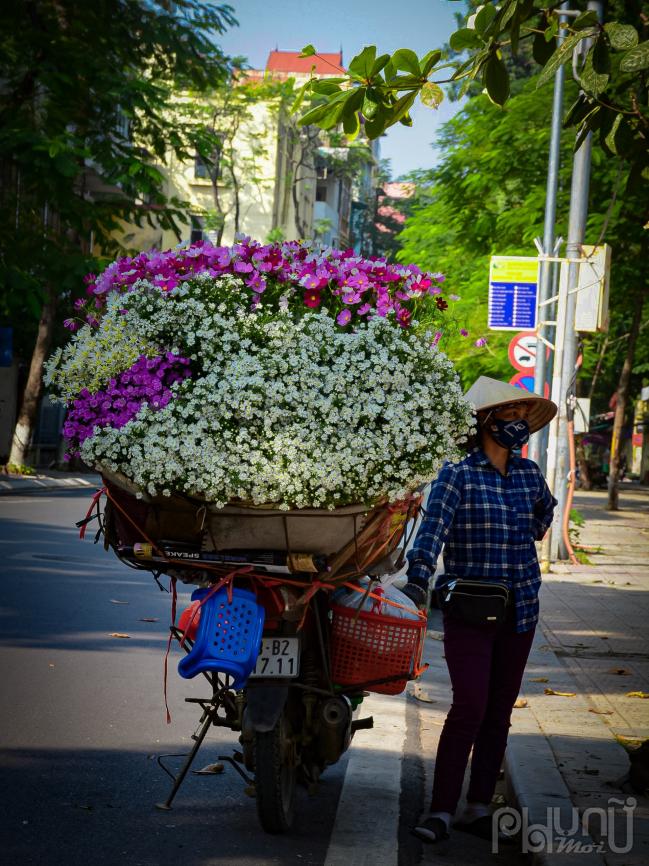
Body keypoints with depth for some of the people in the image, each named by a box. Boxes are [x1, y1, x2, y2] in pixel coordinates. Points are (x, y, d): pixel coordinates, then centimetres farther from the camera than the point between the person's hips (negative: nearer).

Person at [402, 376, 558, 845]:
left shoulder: (528, 474, 8)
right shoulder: (457, 474, -8)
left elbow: (545, 509, 31)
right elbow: (433, 528, -21)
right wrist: (418, 579, -34)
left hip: (520, 609, 5)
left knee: (499, 712, 7)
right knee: (470, 707, -14)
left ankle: (479, 807, 16)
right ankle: (442, 810, -6)